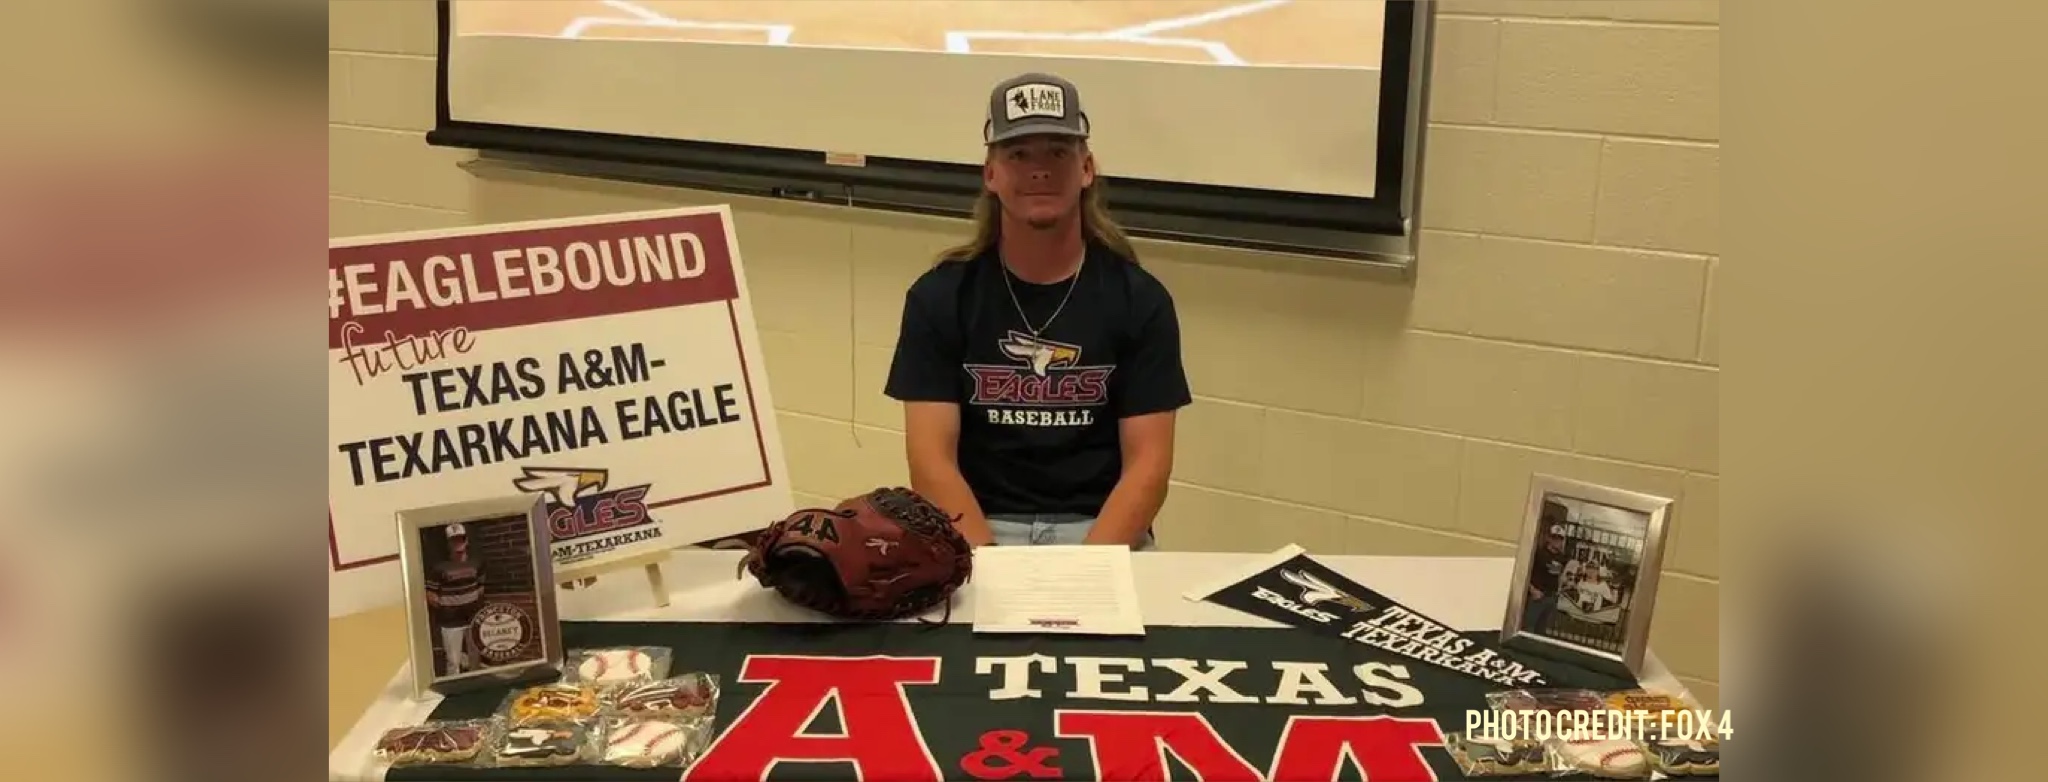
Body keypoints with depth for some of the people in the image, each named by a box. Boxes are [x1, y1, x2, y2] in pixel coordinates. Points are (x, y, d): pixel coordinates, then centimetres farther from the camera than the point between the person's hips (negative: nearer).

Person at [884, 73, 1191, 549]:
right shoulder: (939, 295, 2)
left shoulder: (1139, 299, 2)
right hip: (975, 531, 0)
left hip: (1100, 530, 1)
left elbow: (1147, 464, -3)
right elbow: (931, 460, -5)